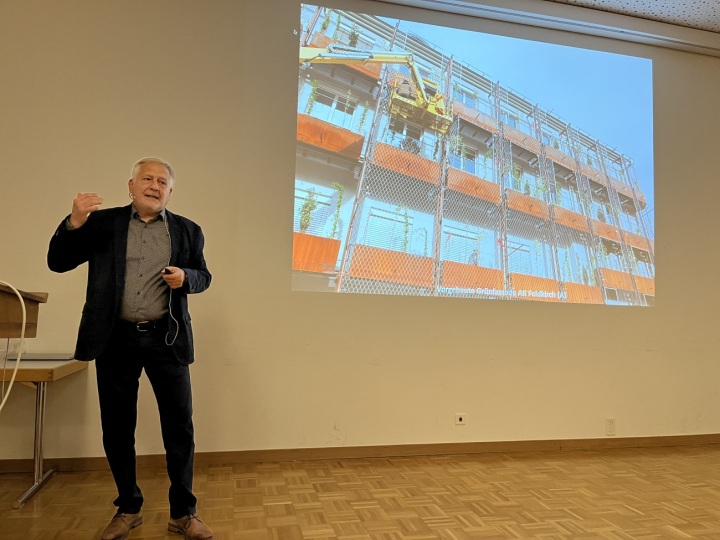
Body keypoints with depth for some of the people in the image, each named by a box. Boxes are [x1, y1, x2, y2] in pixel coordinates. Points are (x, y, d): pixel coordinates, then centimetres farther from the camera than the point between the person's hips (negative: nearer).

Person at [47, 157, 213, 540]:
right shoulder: (102, 222, 4)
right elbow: (57, 263, 3)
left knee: (179, 426, 2)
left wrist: (185, 277, -10)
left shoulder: (187, 231, 6)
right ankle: (128, 508, 30)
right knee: (117, 428, 10)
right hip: (115, 339, 0)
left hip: (166, 338, 0)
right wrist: (74, 223, -15)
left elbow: (203, 275, 14)